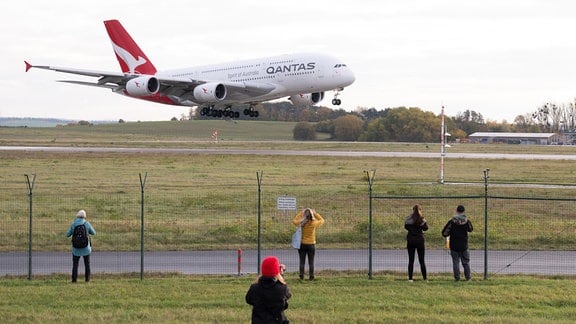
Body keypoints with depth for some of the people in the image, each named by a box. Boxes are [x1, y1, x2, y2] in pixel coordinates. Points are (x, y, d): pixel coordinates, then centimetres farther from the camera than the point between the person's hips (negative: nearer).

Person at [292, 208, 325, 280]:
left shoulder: (301, 224, -11)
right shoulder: (313, 223, -12)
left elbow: (294, 220, 11)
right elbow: (322, 220, 7)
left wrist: (301, 213, 9)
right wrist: (315, 214, 9)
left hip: (302, 244, 1)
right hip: (311, 245, -1)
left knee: (302, 262, 6)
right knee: (311, 263, 5)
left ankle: (301, 276, 5)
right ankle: (311, 277, 6)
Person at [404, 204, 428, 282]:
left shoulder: (408, 218, -2)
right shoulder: (421, 219, -9)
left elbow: (406, 226, 8)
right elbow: (426, 228, -5)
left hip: (410, 240, 1)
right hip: (420, 240, -1)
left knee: (411, 260, 6)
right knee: (421, 260, 6)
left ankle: (410, 278, 1)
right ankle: (424, 278, 4)